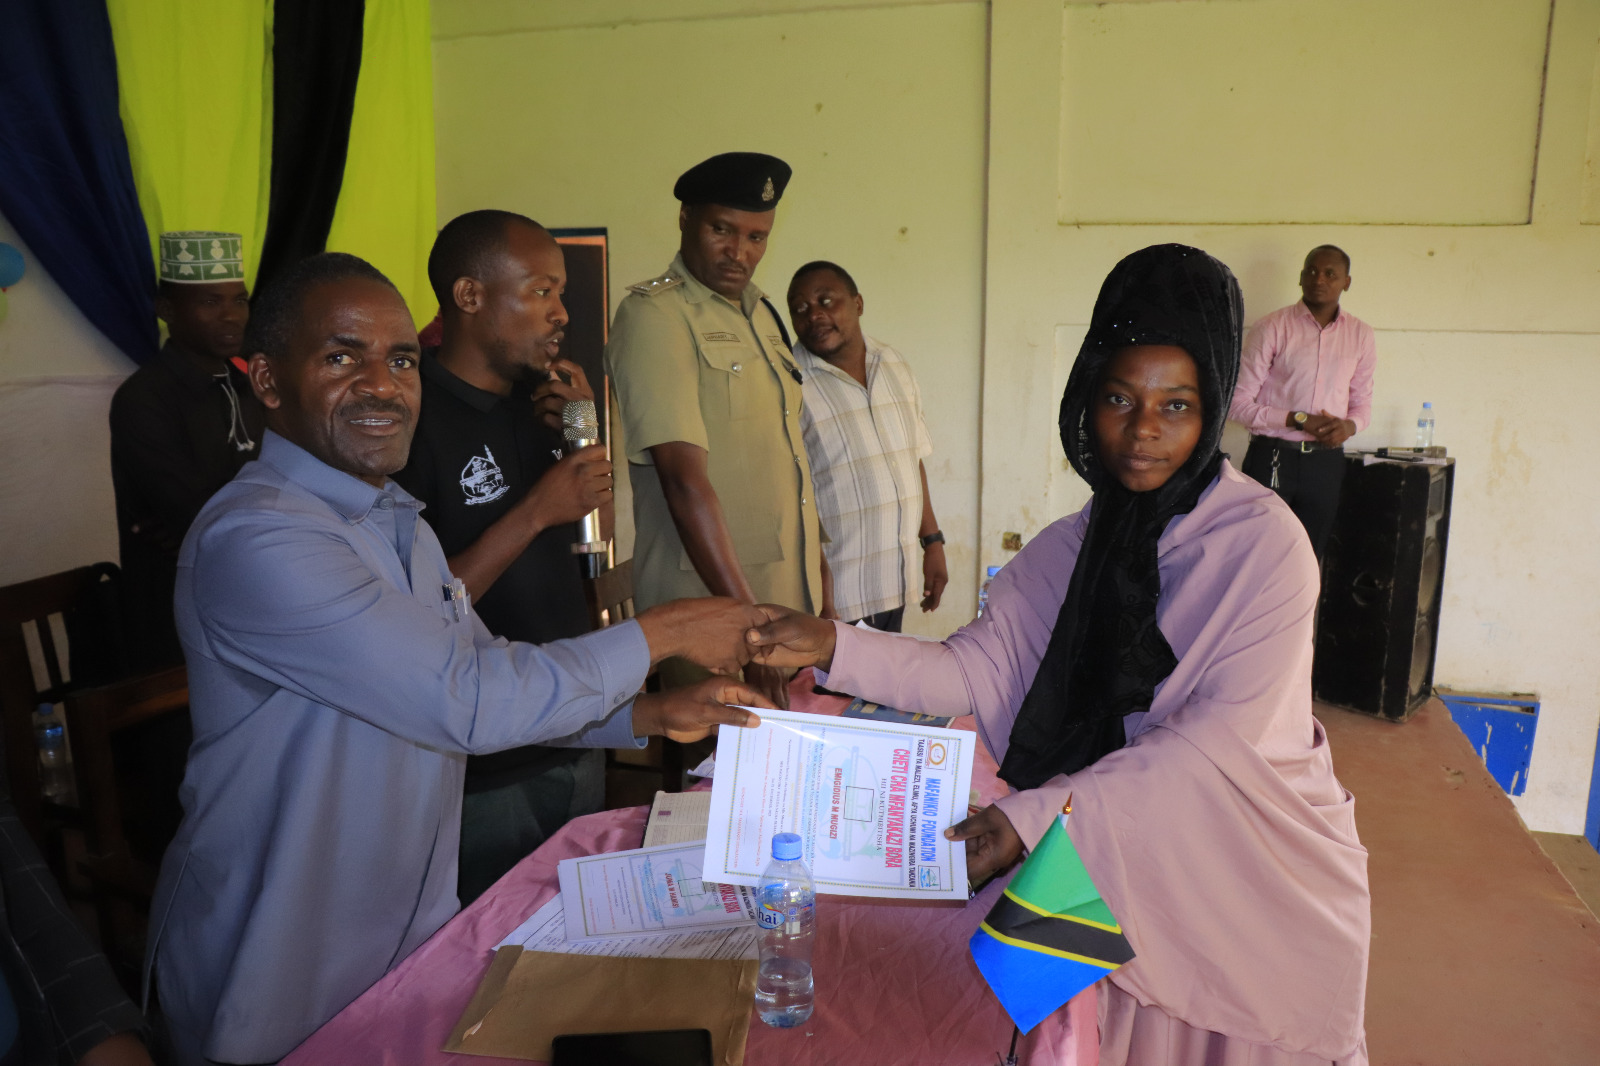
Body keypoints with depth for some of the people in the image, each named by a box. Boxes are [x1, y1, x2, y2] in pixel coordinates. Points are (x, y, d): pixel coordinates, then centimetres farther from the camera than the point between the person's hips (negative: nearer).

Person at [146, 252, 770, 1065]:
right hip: (282, 997, -8)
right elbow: (468, 702, -30)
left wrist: (650, 714, -2)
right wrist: (662, 633, -19)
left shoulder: (396, 520, 6)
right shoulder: (252, 539, -26)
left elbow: (483, 664, 11)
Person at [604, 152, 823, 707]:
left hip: (792, 600, 8)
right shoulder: (654, 314, -12)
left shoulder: (760, 311, 15)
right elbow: (685, 479, -21)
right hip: (710, 608, -8)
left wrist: (819, 576, 18)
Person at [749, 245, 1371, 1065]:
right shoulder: (1071, 548, 0)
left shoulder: (1262, 543, -15)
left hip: (1258, 861, -3)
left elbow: (1225, 736, -22)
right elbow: (975, 670, -6)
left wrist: (1040, 815, -28)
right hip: (1129, 860, 3)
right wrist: (835, 648, -20)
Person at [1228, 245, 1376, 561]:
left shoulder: (1360, 335, 9)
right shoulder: (1272, 327, -5)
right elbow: (1238, 403, -8)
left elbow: (1362, 403, 16)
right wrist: (1300, 420, -17)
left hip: (1326, 461, 4)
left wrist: (1348, 426, -8)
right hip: (1272, 457, -4)